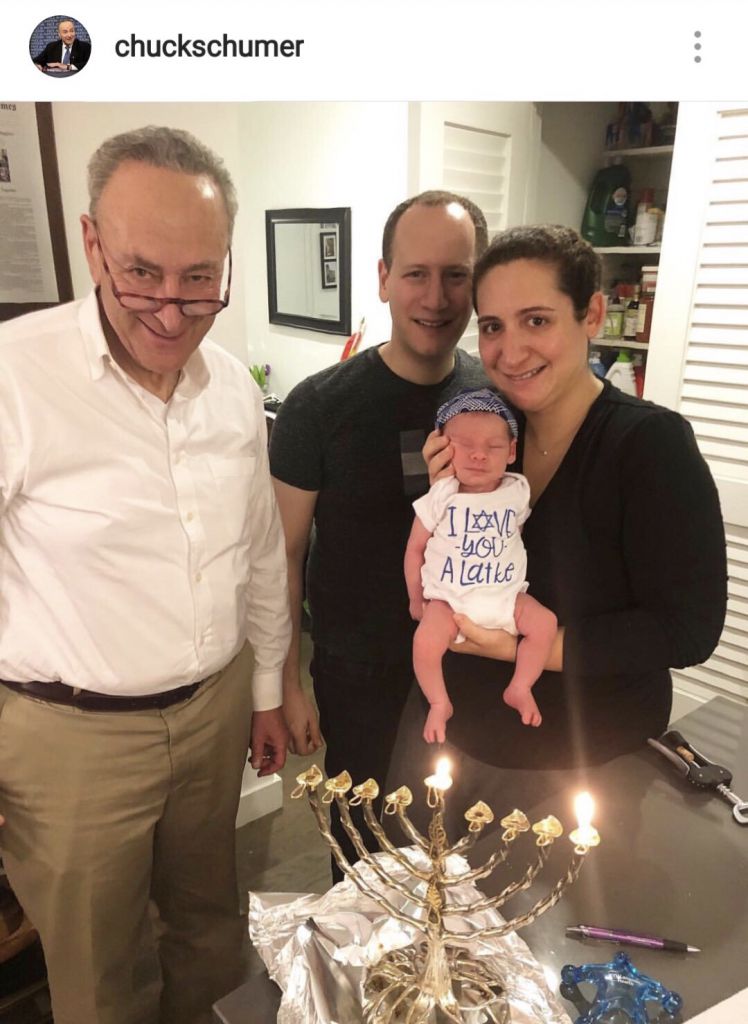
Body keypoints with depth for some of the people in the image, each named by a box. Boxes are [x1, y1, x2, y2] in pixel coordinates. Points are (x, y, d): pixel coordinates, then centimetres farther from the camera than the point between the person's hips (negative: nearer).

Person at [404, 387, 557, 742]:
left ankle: (519, 689, 7)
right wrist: (416, 599, 3)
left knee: (545, 622, -16)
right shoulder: (440, 496, -11)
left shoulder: (518, 491, -3)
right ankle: (439, 703, 3)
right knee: (426, 641, -25)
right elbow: (415, 549, -2)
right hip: (448, 597, -3)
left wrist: (513, 585, 10)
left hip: (505, 593, 3)